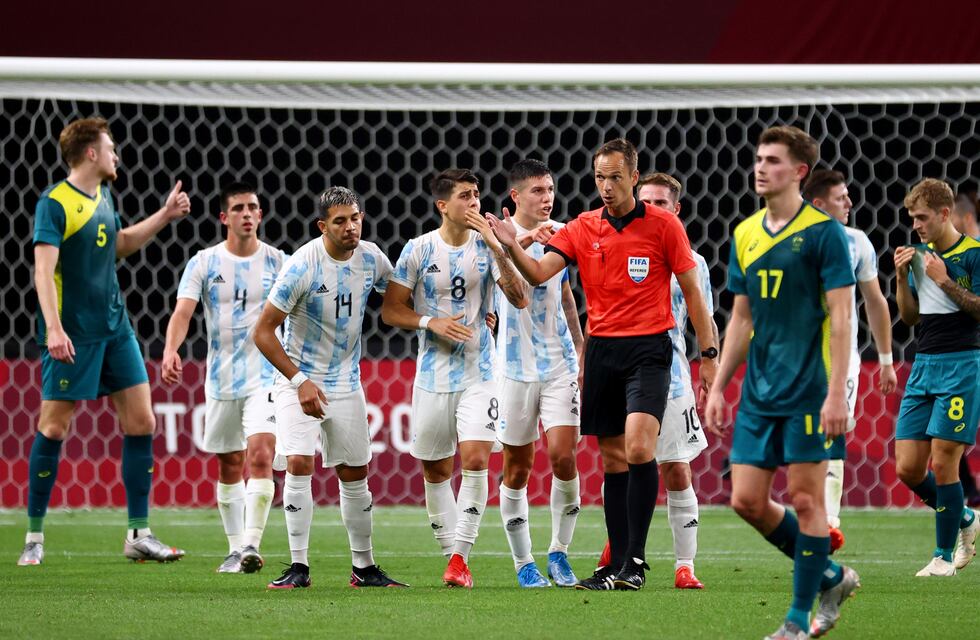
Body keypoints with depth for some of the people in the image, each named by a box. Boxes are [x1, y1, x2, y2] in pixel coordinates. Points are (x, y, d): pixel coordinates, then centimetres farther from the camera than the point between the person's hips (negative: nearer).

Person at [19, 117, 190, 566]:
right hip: (72, 335, -7)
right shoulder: (55, 203, -12)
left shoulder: (103, 196, 12)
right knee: (53, 428, -4)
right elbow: (43, 268, -20)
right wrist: (54, 328, -30)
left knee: (141, 422, 1)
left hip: (115, 328, 8)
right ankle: (34, 537, 6)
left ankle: (138, 535, 6)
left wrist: (164, 217, 24)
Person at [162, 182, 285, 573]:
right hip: (221, 378, 2)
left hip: (266, 376, -2)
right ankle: (235, 549, 21)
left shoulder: (277, 262, 1)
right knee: (229, 466, 9)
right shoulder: (204, 263, 0)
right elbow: (183, 311, -11)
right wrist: (170, 350, -30)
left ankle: (251, 545, -20)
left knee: (261, 457, -18)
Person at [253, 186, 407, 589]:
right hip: (298, 378, -5)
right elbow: (263, 332, -16)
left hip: (346, 383, 5)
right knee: (299, 464, -18)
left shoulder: (371, 258, -4)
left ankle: (364, 568, 19)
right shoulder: (301, 267, -20)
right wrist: (299, 381, -21)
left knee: (355, 474, 8)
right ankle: (298, 567, -13)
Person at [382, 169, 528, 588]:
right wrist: (431, 323, -15)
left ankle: (460, 557, -12)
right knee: (436, 471, 5)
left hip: (479, 375, -1)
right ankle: (452, 553, 18)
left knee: (476, 460, -16)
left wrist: (496, 247, -18)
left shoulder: (487, 246, 0)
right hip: (432, 376, 1)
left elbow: (519, 299, -9)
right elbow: (391, 310, 2)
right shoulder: (418, 251, -2)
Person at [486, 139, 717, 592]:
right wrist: (512, 248, -24)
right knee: (613, 460, 6)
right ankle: (617, 565, 10)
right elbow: (538, 273, -3)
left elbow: (692, 290, 3)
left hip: (648, 349, -4)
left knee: (639, 447, -20)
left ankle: (636, 559, -16)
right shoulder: (583, 229, 6)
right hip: (602, 348, 4)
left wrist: (709, 354, 0)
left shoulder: (663, 225, -1)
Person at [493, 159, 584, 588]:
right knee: (517, 467, 3)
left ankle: (558, 553, 7)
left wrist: (581, 347, 22)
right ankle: (524, 563, 12)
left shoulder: (559, 233, 8)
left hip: (559, 361, 3)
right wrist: (525, 239, -48)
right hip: (516, 365, -3)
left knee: (563, 456, -8)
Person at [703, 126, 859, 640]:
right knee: (747, 500, 4)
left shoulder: (822, 231, -8)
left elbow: (840, 316, -11)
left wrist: (837, 392, -17)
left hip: (808, 392, -7)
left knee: (805, 500, -2)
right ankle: (830, 576, 22)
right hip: (759, 394, 7)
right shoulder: (746, 235, 11)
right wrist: (718, 388, 13)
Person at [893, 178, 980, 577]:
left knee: (943, 464, -9)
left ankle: (943, 556, 3)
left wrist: (945, 281, -16)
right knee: (908, 469, 1)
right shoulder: (920, 255, 13)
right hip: (923, 365, 7)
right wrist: (902, 276, 1)